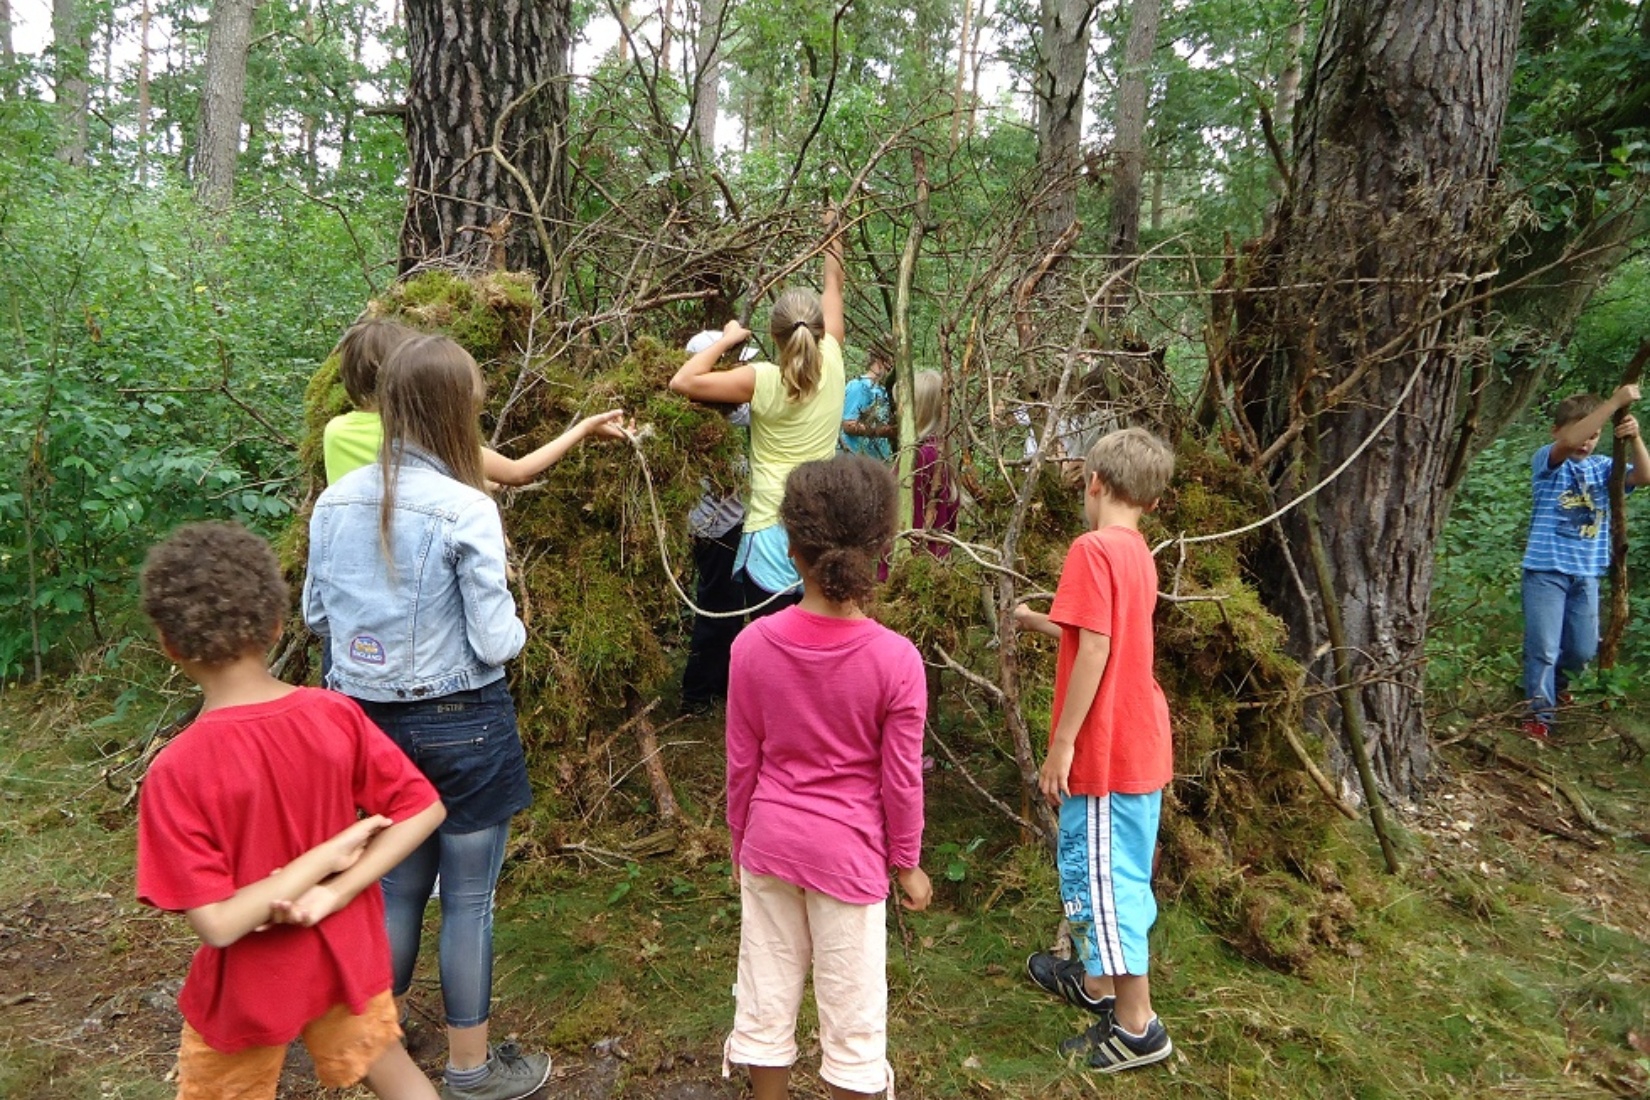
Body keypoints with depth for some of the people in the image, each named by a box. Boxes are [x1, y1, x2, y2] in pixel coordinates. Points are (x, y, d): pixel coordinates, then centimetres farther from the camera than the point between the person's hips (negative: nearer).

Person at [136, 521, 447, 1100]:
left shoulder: (178, 771, -27)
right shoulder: (337, 715, -17)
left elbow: (217, 922, -27)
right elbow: (425, 810, -13)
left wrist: (326, 858, -19)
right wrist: (333, 892, -17)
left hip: (251, 987, -2)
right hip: (347, 955, 3)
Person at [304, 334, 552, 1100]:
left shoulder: (336, 503, -2)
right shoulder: (466, 510, -20)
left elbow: (316, 617, 8)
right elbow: (495, 643, -17)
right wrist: (515, 626, 3)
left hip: (369, 719, 6)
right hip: (458, 725, -5)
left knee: (396, 886, 23)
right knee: (468, 901, 10)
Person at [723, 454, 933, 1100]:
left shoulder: (753, 645, -11)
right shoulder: (895, 660, -18)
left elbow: (742, 763, -3)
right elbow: (900, 780, -11)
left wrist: (740, 843, 12)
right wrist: (906, 863, 4)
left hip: (770, 845, 3)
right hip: (848, 854, -2)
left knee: (765, 997, 19)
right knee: (852, 1010, 14)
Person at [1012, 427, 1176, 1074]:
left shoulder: (1093, 548, -18)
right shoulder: (1138, 554, 11)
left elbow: (1094, 652, -23)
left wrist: (1061, 746, -18)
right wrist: (1037, 622, 36)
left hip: (1103, 749, -9)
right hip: (1141, 745, 9)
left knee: (1103, 875, 2)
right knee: (1110, 871, 22)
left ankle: (1136, 1026, 13)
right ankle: (1097, 982, 39)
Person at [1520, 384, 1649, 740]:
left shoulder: (1603, 467, 8)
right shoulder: (1547, 461, -6)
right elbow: (1568, 442, -27)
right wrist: (1615, 401, -27)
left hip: (1587, 572, 5)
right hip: (1546, 570, -5)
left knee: (1583, 649, 13)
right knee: (1544, 646, -3)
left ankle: (1556, 679, 43)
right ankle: (1540, 711, 9)